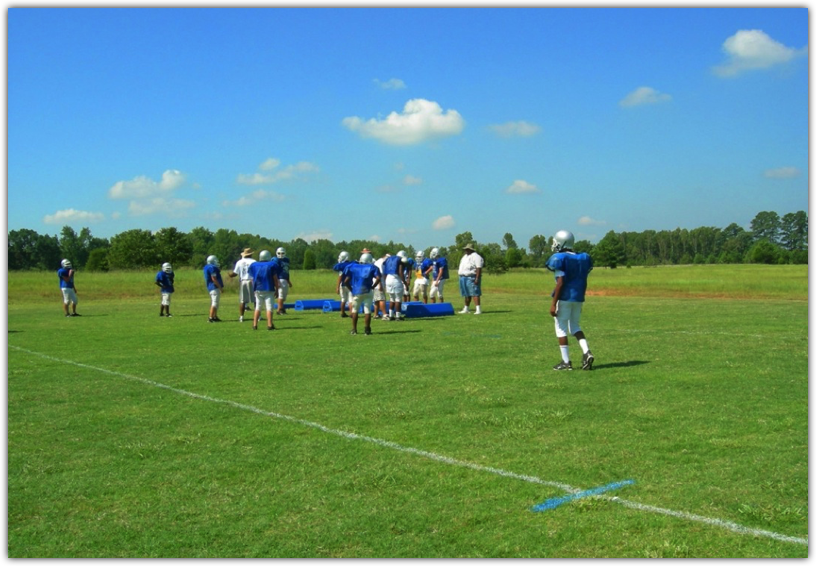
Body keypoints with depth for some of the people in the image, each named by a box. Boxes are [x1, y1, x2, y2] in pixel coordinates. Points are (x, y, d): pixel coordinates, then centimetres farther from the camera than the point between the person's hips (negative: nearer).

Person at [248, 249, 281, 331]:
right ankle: (269, 325, -5)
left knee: (257, 307, 12)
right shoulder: (272, 265, -5)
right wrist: (277, 290, 4)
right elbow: (275, 279, -3)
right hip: (269, 290, -3)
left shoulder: (254, 266, 5)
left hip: (258, 290, 3)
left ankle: (255, 325, 8)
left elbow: (252, 279, 9)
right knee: (269, 307, -1)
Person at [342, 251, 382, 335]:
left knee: (355, 310, 15)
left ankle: (354, 329, 18)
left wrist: (351, 289, 12)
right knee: (368, 311, 5)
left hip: (356, 292, 2)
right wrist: (373, 287, 0)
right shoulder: (372, 268, 4)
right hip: (367, 291, -2)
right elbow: (378, 278, -11)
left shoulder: (353, 267, 9)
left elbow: (346, 281, 3)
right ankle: (367, 330, 4)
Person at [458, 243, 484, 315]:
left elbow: (479, 268, -17)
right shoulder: (465, 256, 20)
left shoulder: (476, 257, -9)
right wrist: (461, 278, 18)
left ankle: (478, 309, -16)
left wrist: (477, 278, -24)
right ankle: (466, 309, 21)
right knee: (466, 294, 14)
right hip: (463, 278, 9)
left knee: (475, 294, -13)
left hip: (471, 278, -9)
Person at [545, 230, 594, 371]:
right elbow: (583, 283, 11)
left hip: (565, 297, -7)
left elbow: (560, 283, -17)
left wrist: (553, 303, -14)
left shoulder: (559, 259, -12)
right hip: (578, 298, 7)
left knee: (561, 329, 4)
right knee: (575, 326, 20)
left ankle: (566, 362, 6)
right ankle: (587, 352, 2)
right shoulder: (583, 259, 8)